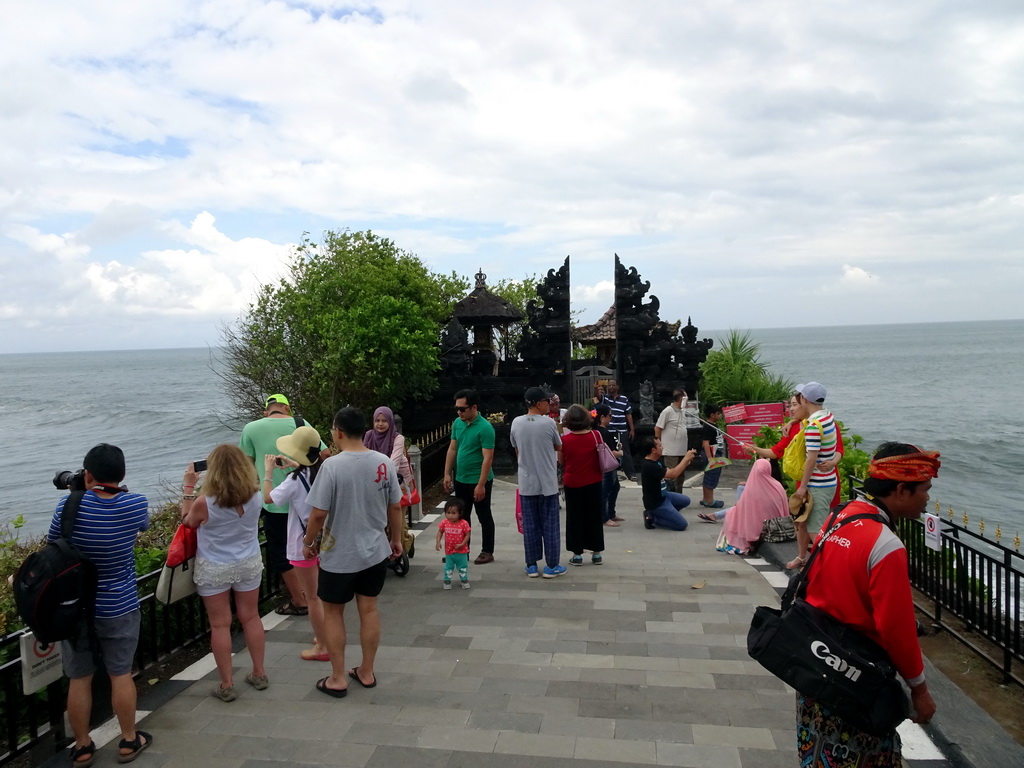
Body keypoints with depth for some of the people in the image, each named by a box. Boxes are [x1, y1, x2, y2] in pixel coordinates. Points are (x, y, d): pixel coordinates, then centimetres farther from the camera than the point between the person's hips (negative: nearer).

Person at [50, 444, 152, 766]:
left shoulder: (69, 505, -17)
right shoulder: (136, 504, -15)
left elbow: (52, 546, 0)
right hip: (118, 609, 0)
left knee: (78, 679, 15)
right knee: (121, 675, 14)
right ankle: (128, 741, 28)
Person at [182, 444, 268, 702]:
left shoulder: (205, 504, -24)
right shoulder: (255, 497, -15)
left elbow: (187, 521, -3)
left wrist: (188, 487, 0)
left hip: (213, 569, -3)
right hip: (249, 565, 3)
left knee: (220, 625, 9)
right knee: (251, 618, 17)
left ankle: (227, 685, 18)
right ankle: (259, 674, 29)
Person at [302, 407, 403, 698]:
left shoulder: (332, 465, -20)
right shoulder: (384, 462, -6)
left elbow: (319, 513, -18)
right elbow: (395, 507, 2)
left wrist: (309, 542, -1)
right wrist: (396, 539, 16)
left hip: (339, 556, -4)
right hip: (375, 552, 4)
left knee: (333, 612, 14)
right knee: (369, 609, 16)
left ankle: (337, 678, 22)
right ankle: (366, 672, 29)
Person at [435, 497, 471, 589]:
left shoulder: (463, 524, -20)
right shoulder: (444, 523, -12)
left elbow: (467, 535, -13)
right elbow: (440, 532, 1)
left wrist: (462, 544, -23)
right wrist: (438, 542, -11)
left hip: (461, 551, -1)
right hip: (449, 551, 2)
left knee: (463, 567, 14)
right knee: (448, 567, 14)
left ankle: (464, 580, 32)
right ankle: (447, 581, 30)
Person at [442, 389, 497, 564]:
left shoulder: (485, 428, -19)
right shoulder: (457, 423, 3)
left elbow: (488, 458, -20)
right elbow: (452, 449, 10)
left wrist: (481, 484, -22)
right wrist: (447, 474, 6)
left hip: (479, 481, -7)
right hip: (460, 480, 7)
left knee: (484, 517, 7)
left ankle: (487, 552, 19)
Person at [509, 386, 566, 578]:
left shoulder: (516, 423, -2)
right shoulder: (548, 423, -12)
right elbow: (559, 447, 3)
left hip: (526, 483, 3)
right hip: (547, 483, -3)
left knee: (530, 525, 10)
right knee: (550, 525, 7)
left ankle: (532, 566, 16)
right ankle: (552, 566, 12)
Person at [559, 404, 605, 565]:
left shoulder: (564, 440, -13)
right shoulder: (595, 436, -8)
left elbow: (561, 462, -2)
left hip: (573, 484, -2)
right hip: (594, 483, 2)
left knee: (575, 518, 9)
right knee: (594, 517, 12)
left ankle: (577, 554, 14)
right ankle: (597, 553, 19)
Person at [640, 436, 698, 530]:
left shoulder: (656, 461, 3)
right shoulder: (649, 466, -29)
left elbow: (669, 475, 8)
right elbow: (673, 474, -31)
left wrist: (686, 463, -5)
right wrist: (686, 458, -21)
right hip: (655, 503, -10)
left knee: (686, 500, 21)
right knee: (682, 524, -9)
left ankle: (655, 514, 12)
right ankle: (653, 518, 1)